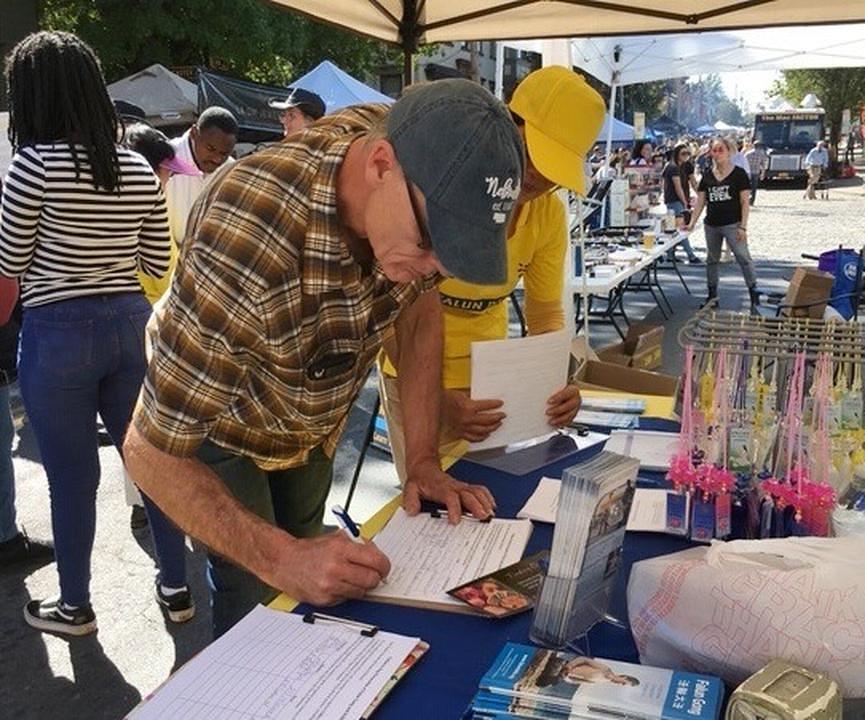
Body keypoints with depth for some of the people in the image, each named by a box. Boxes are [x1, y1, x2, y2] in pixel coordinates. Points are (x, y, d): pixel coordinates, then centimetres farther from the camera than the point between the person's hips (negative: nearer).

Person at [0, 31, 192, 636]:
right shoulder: (140, 170, 3)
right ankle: (178, 588, 27)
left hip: (59, 334, -5)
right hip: (131, 324, 5)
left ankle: (75, 606, 26)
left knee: (72, 477, 9)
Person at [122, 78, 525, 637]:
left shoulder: (421, 193, -26)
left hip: (315, 423, 6)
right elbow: (152, 452, -35)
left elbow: (419, 307, -9)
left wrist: (423, 461, -15)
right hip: (217, 428, -5)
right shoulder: (246, 246, -44)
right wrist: (283, 559, -43)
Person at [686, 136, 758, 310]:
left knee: (743, 257, -10)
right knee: (711, 259, 13)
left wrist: (743, 227, -12)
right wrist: (692, 223, 0)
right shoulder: (707, 175, 7)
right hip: (711, 225, 5)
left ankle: (753, 292, -4)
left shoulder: (739, 174, -4)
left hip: (732, 224, -5)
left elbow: (744, 202, -6)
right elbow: (700, 201, 9)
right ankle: (712, 294, 24)